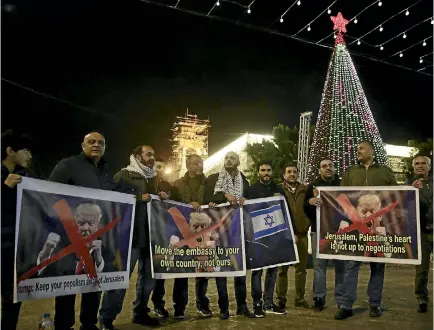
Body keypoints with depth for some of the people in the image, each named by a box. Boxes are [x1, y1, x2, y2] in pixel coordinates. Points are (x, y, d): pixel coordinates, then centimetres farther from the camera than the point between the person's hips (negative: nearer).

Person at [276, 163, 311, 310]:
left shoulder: (305, 189, 11)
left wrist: (307, 224, 0)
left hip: (302, 233, 3)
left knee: (301, 268, 8)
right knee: (282, 268, 1)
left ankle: (300, 298, 18)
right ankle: (281, 299, 10)